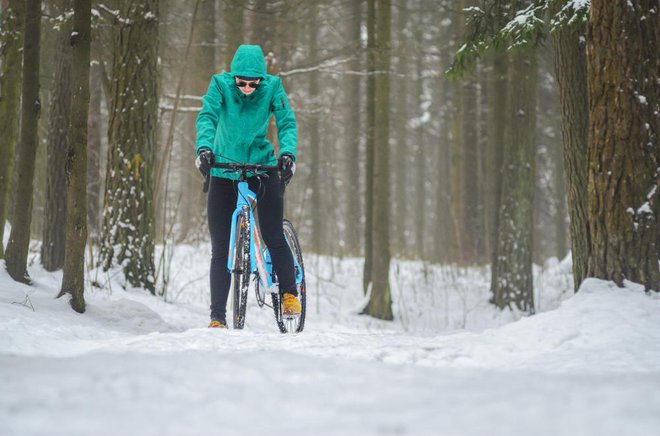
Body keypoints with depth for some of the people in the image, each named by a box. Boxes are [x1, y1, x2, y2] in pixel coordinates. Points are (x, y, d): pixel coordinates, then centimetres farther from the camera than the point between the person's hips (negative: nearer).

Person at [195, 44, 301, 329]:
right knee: (220, 249, -1)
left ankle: (289, 294, 10)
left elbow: (287, 122, -16)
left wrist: (288, 153, -34)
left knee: (274, 237, -12)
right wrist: (204, 148, -40)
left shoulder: (272, 87, -11)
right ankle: (217, 318, 2)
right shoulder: (220, 84, -12)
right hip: (224, 169, 0)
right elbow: (207, 117, -22)